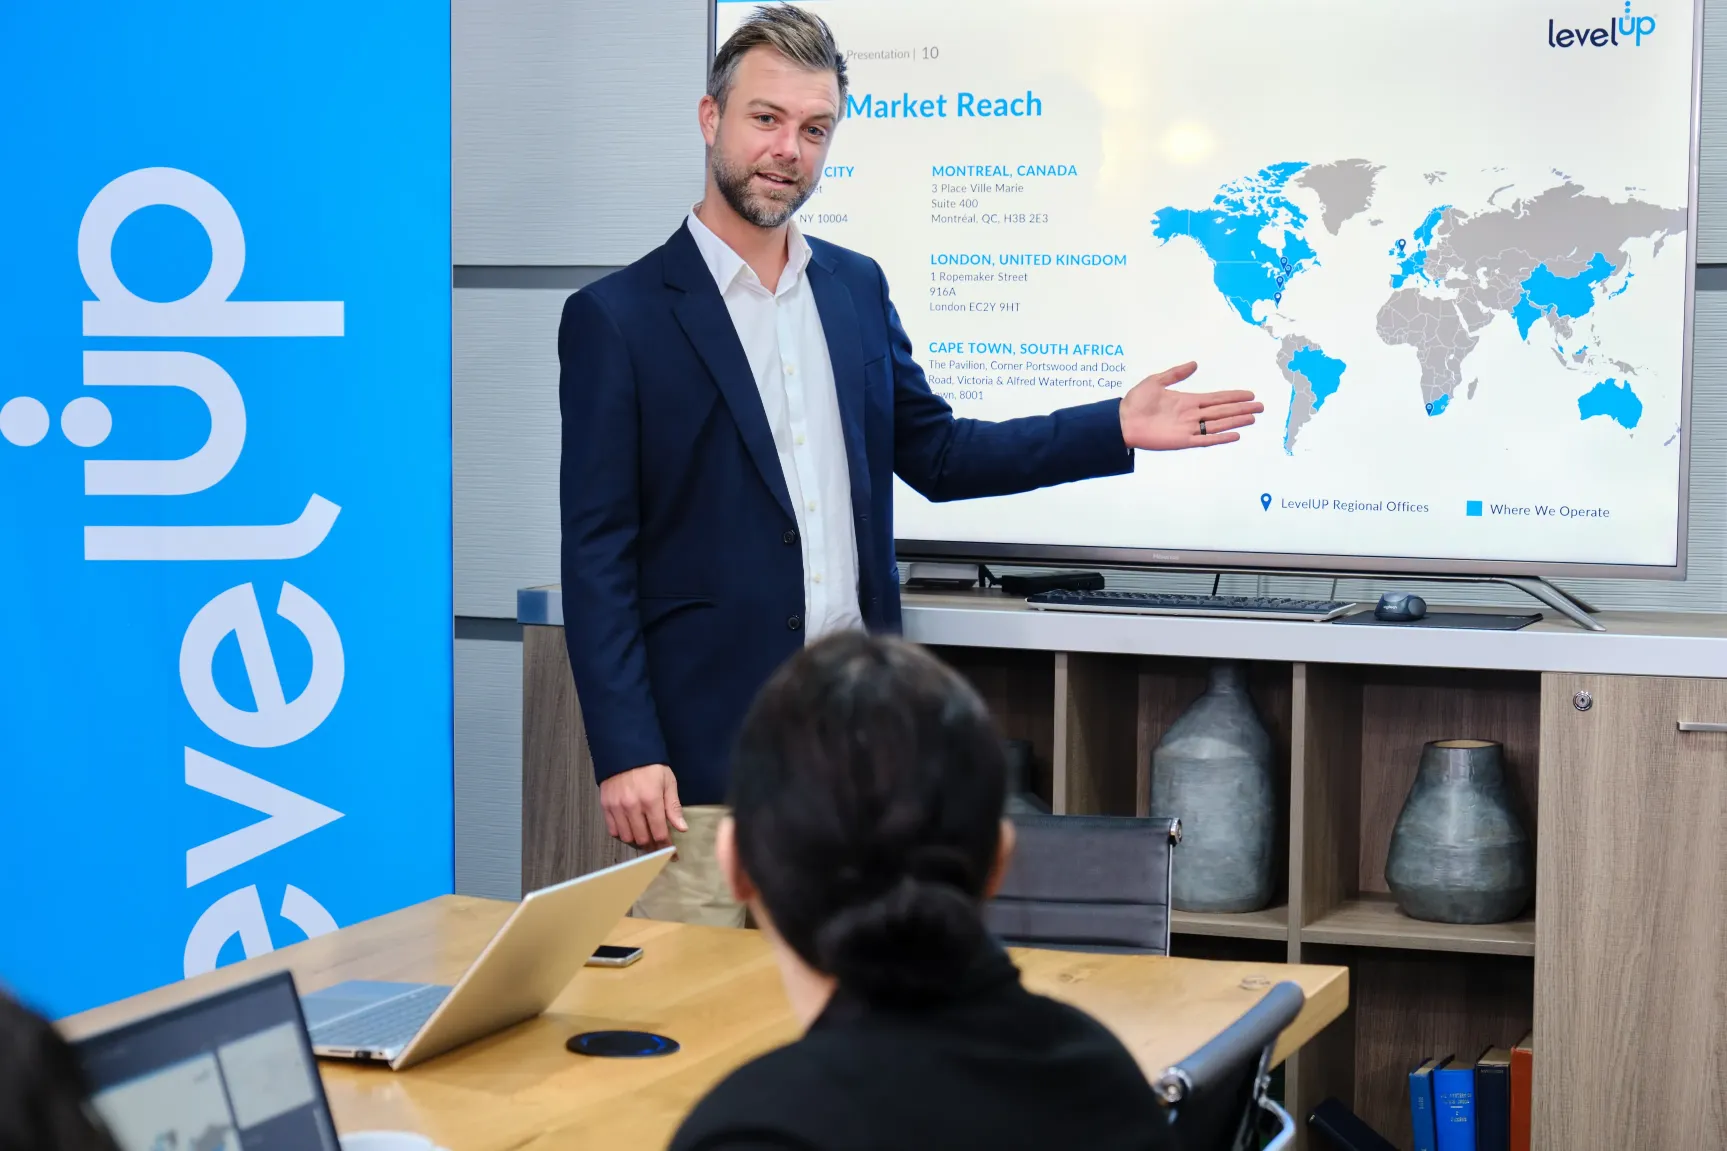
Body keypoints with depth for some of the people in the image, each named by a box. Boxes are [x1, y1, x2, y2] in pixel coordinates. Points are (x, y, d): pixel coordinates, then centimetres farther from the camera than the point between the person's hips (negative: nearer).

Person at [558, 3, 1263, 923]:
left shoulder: (856, 287, 12)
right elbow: (597, 555, -7)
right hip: (709, 741, -5)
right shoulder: (616, 318, -5)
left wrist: (1117, 427, 11)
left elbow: (933, 452, 21)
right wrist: (625, 753, -13)